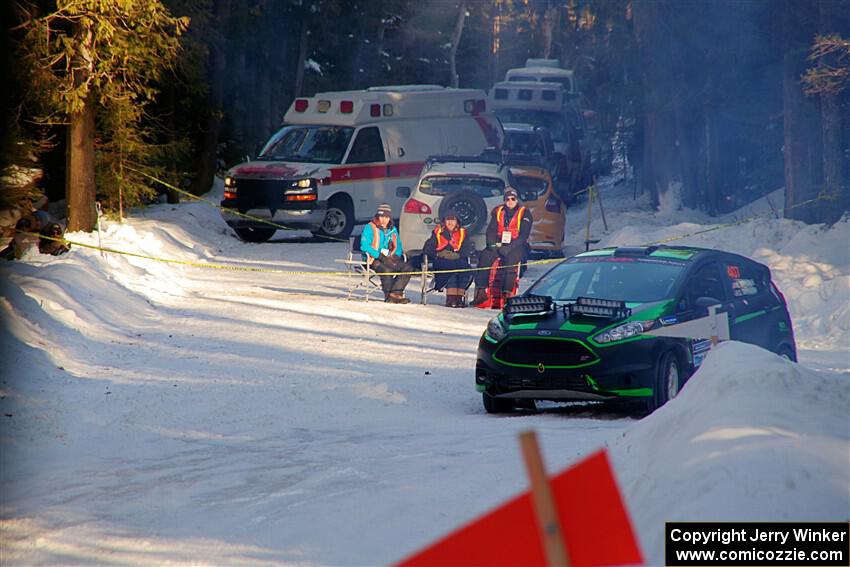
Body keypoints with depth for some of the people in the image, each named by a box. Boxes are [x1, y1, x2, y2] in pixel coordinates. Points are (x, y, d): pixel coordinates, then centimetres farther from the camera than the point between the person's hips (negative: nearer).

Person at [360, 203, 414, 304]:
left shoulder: (393, 229, 20)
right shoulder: (370, 228, 0)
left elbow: (398, 246, 25)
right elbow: (364, 246, -11)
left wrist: (396, 256, 1)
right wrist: (380, 255, -20)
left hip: (391, 258, 6)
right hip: (375, 259, -6)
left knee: (407, 268, -20)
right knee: (387, 269, -36)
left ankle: (395, 293, -27)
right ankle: (388, 296, -22)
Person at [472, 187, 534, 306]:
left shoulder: (524, 214, 0)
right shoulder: (498, 212, 12)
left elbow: (523, 235, -8)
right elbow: (491, 230, 9)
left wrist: (508, 248, -19)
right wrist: (493, 245, -11)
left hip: (517, 246, -4)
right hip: (499, 245, 4)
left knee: (511, 259, -35)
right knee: (485, 256, -24)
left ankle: (507, 292, -39)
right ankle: (481, 291, -28)